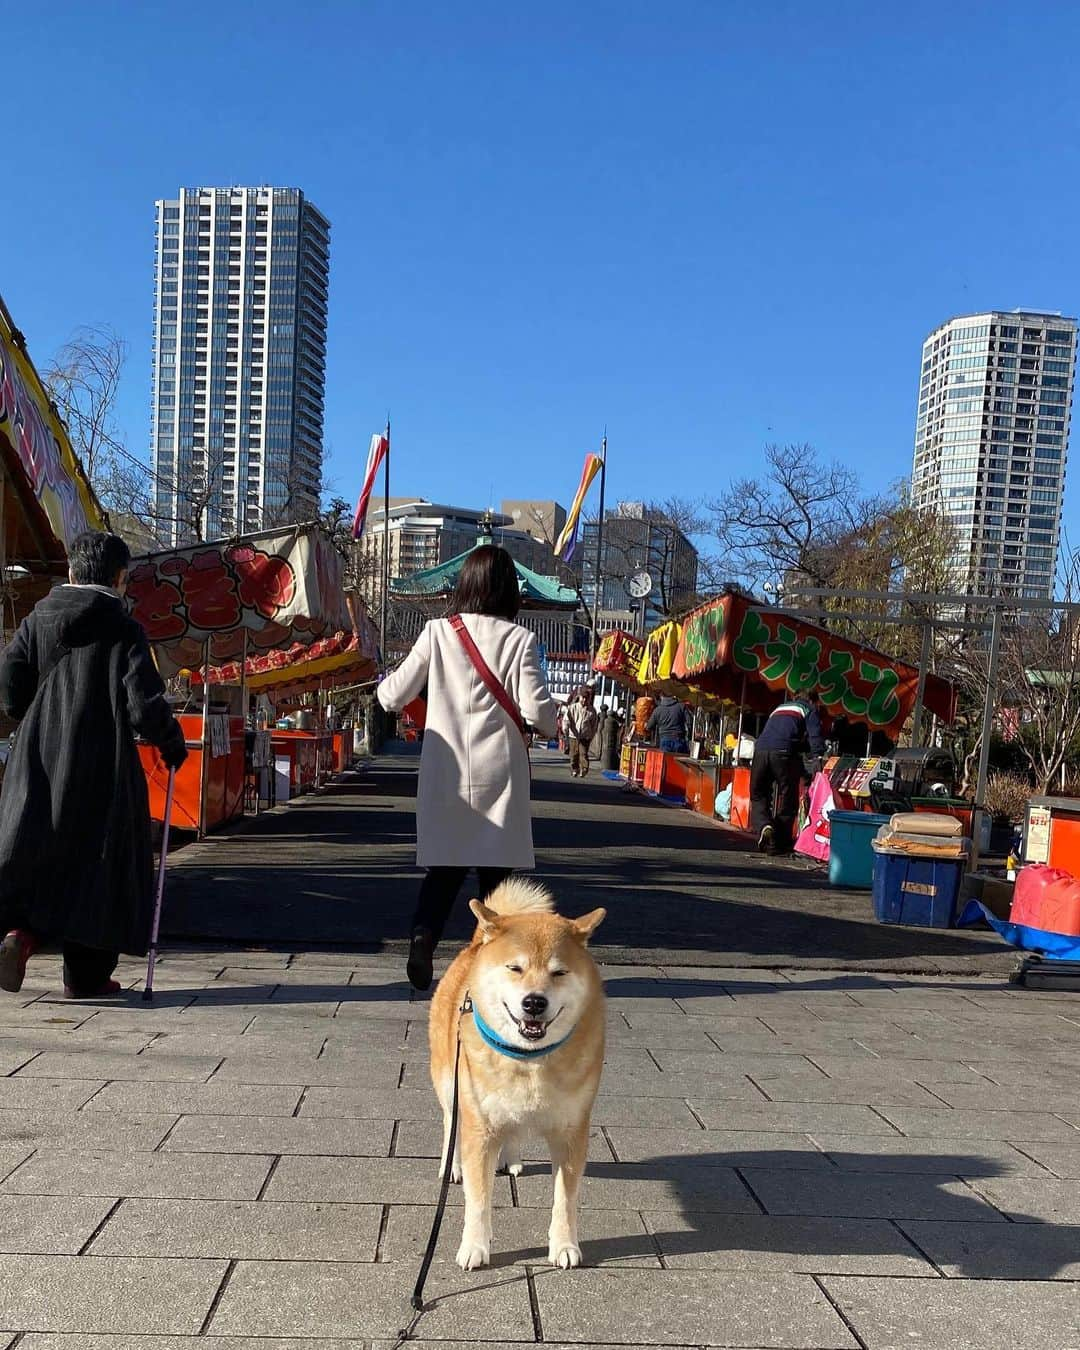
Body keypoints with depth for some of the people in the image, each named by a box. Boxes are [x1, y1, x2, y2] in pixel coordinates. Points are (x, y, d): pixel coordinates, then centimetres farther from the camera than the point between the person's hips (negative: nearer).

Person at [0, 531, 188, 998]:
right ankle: (86, 977, 14)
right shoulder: (124, 630, -8)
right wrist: (173, 745, 4)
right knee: (97, 863, 8)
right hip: (101, 767, -3)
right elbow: (146, 708, -13)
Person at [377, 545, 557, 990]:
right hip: (498, 773, -1)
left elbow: (393, 696, 2)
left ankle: (423, 931, -10)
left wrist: (383, 686, 25)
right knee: (495, 866, 10)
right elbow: (537, 710, -11)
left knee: (444, 864, 12)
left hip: (445, 773, 2)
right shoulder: (519, 639, -5)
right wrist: (552, 724, 12)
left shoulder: (437, 633, 0)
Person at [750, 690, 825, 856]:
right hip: (784, 753, -4)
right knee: (786, 800, 7)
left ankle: (764, 826, -12)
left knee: (758, 796, 14)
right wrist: (818, 758, -3)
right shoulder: (810, 710, 19)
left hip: (760, 750, 4)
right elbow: (815, 737, 2)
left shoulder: (779, 708, 35)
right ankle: (778, 844, 6)